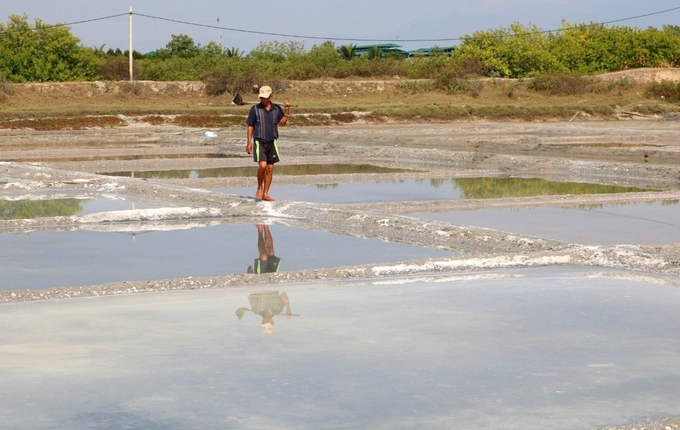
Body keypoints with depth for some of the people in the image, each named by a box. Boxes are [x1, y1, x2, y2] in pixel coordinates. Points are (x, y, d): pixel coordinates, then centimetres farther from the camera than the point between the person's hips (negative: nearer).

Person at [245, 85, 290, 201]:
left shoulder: (276, 108, 5)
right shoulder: (255, 109, -3)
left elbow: (282, 123, 1)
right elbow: (250, 126, 0)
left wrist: (287, 111, -11)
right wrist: (249, 142, -4)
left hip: (272, 142, 4)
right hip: (259, 142, -4)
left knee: (270, 169, 4)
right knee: (262, 166, -18)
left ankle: (265, 194, 11)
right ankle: (259, 189, 2)